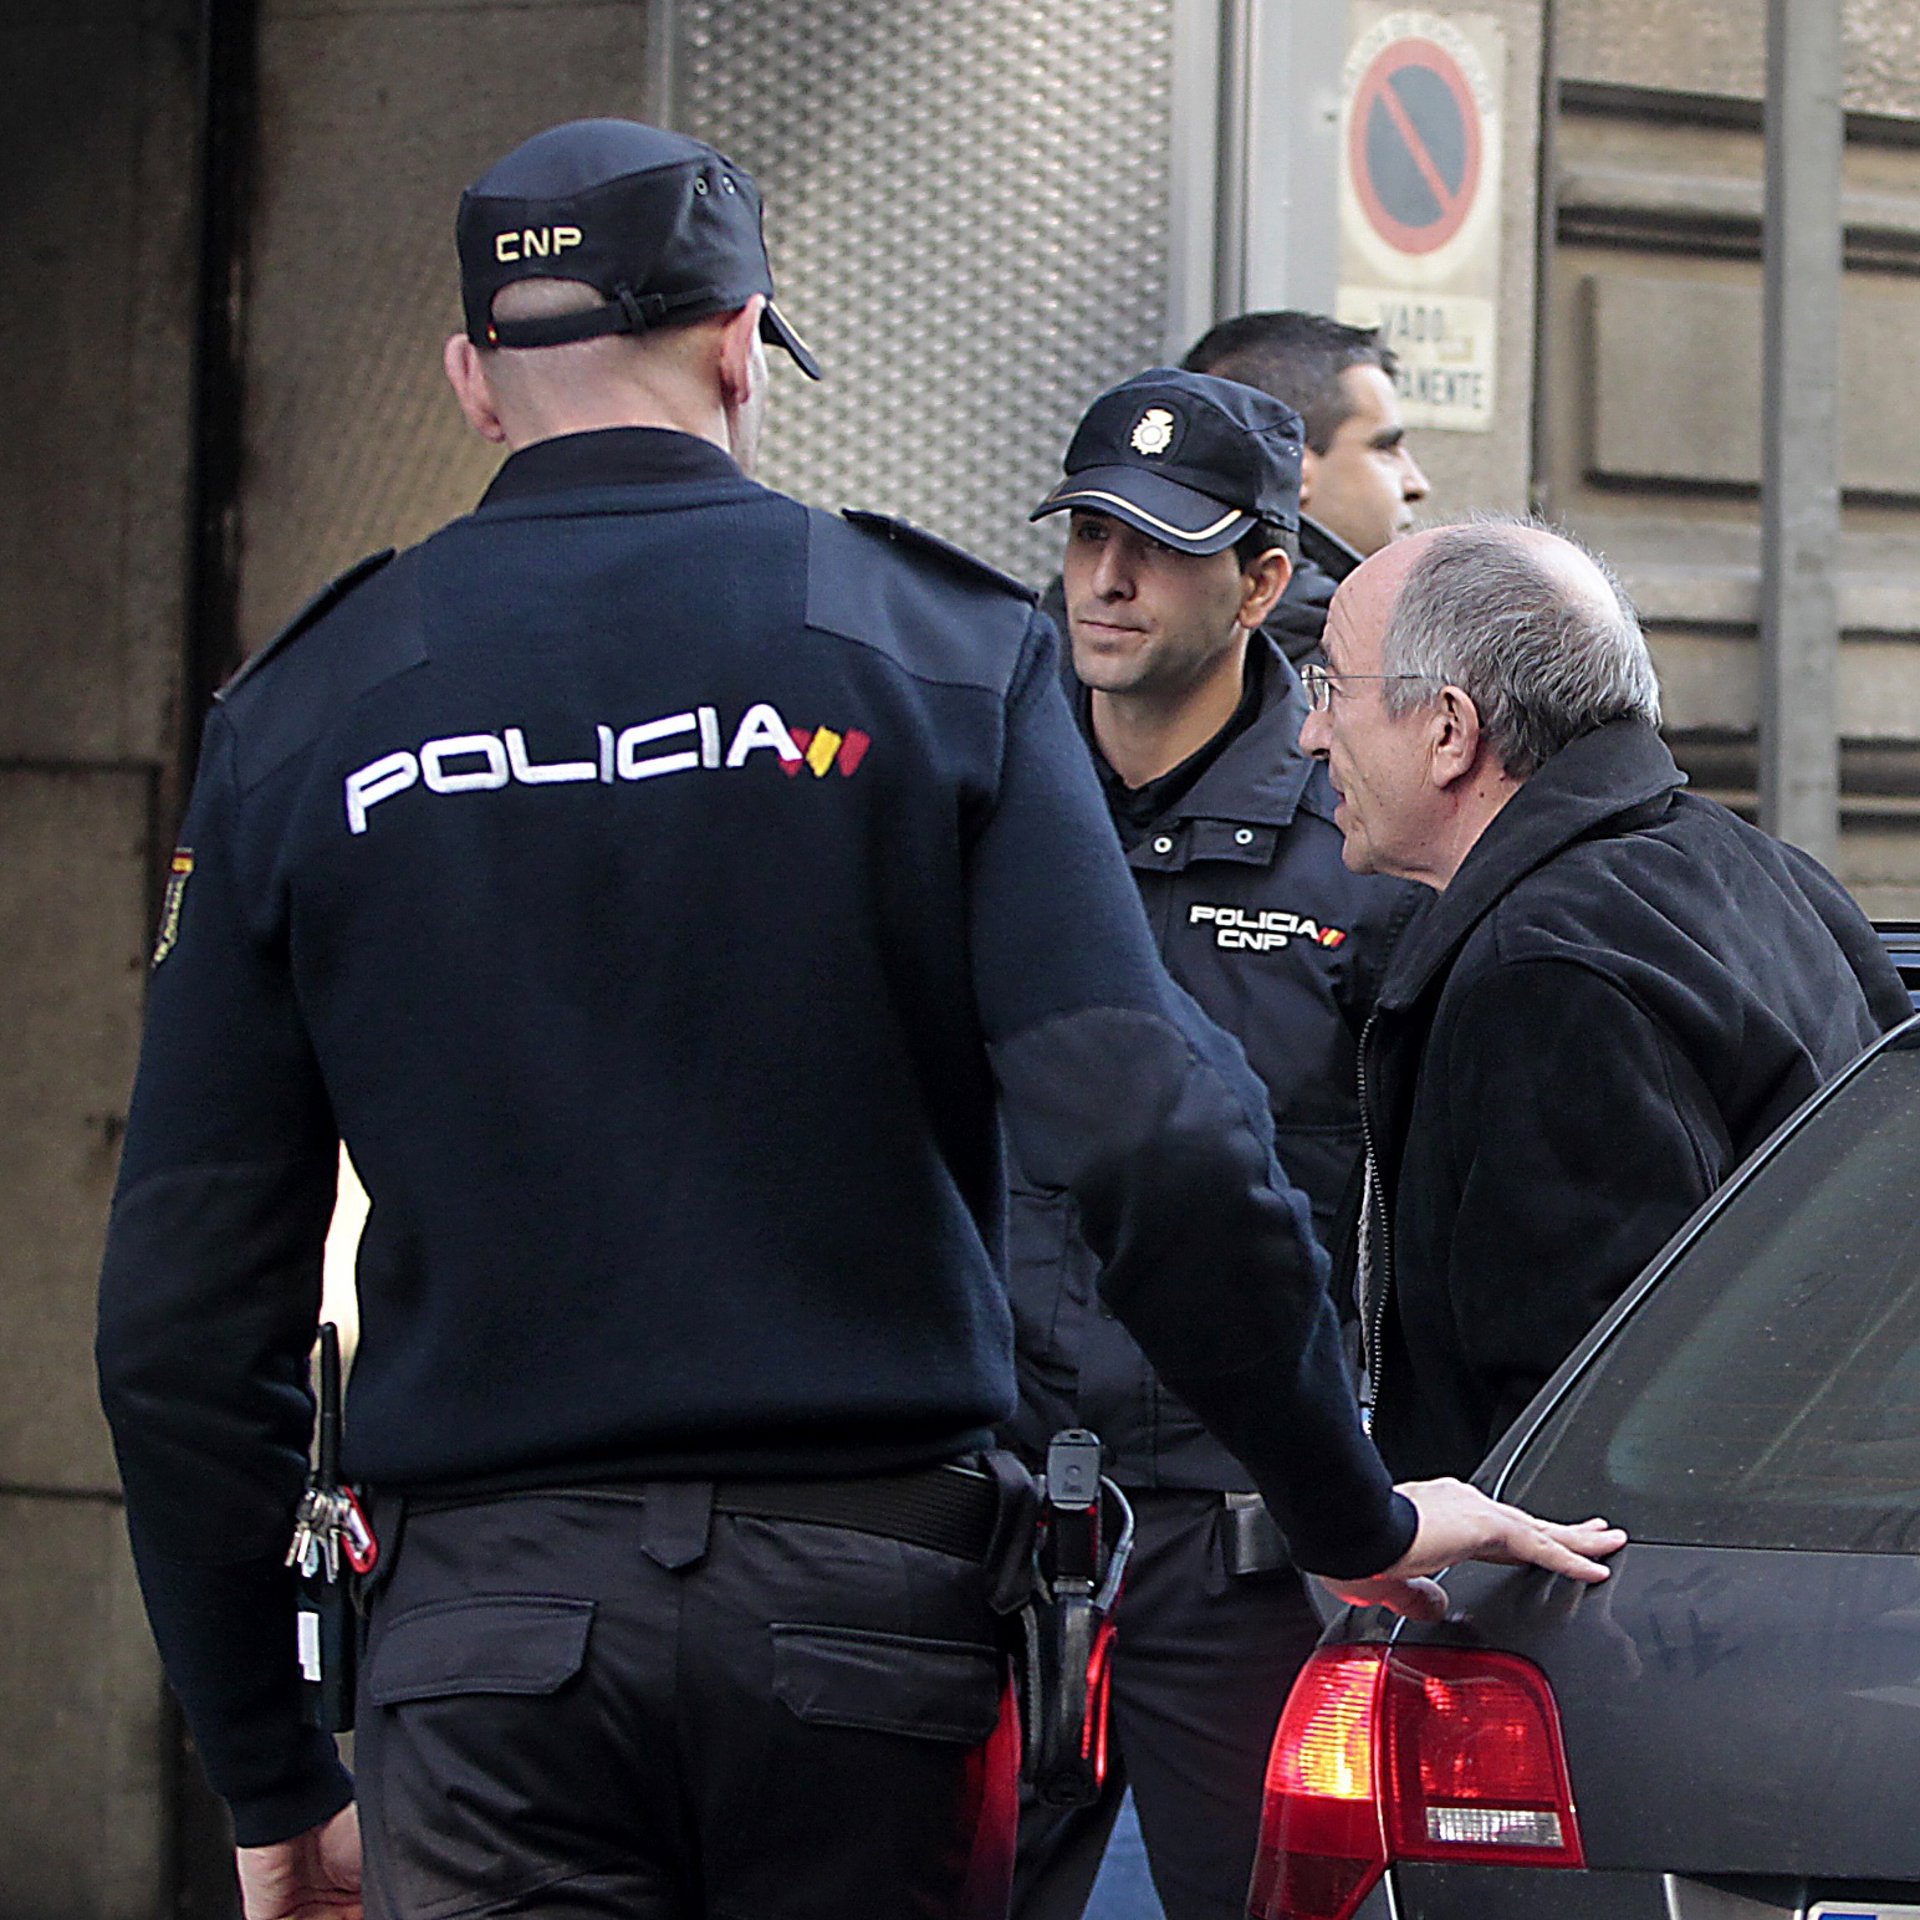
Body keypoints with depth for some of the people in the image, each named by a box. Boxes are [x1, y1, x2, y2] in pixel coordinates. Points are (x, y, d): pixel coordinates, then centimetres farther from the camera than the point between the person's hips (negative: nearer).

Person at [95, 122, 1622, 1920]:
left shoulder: (302, 713, 7)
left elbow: (187, 1312, 6)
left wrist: (271, 1774, 13)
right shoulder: (934, 648, 2)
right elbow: (1156, 1139, -10)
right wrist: (1358, 1519, 2)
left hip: (483, 1635, 1)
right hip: (864, 1601, 0)